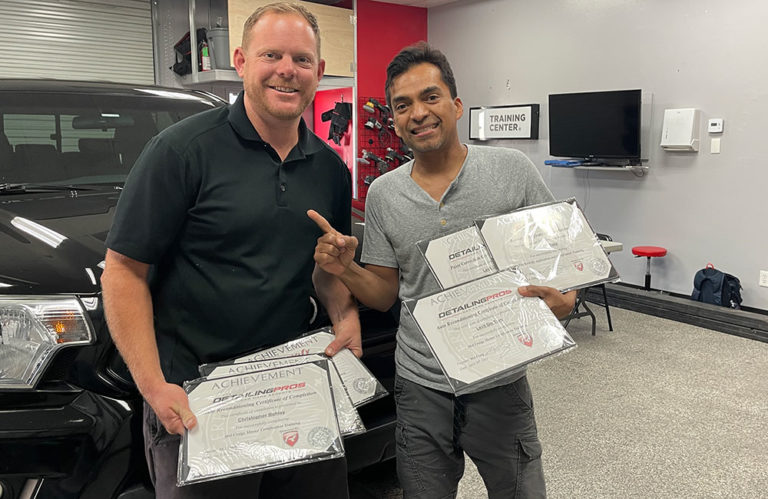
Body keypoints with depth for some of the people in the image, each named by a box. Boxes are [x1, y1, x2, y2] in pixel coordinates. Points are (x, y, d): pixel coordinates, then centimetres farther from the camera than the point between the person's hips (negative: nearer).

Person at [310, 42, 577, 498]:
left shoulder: (511, 169, -7)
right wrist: (346, 269, -12)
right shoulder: (383, 194, 1)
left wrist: (565, 298, -21)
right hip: (420, 387, 2)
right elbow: (385, 294, 7)